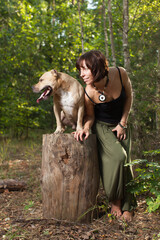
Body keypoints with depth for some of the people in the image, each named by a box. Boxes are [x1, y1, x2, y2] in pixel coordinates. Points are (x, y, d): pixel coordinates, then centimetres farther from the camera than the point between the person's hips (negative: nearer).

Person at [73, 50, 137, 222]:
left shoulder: (120, 74, -24)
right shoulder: (89, 93, -27)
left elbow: (128, 96, -6)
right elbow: (90, 116, -9)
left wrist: (123, 123, -8)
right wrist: (86, 128, -31)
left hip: (121, 125, 3)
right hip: (102, 127, -2)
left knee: (125, 162, -6)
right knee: (117, 158, -23)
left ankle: (127, 206, 9)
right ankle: (115, 201, -1)